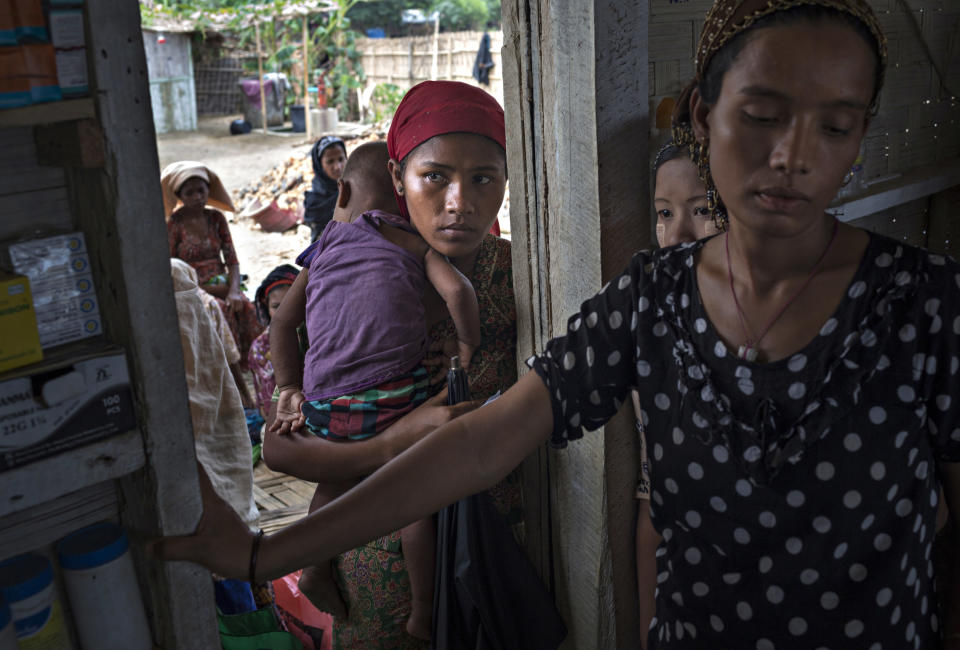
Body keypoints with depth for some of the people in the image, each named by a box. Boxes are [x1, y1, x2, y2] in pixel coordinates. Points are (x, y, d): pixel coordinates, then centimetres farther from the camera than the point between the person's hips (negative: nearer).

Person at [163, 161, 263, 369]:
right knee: (221, 310, -32)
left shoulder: (216, 218, 10)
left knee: (244, 306, -27)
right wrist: (211, 290, -13)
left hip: (221, 288, 4)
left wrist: (234, 291, -14)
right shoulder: (175, 223, -3)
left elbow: (232, 260, 6)